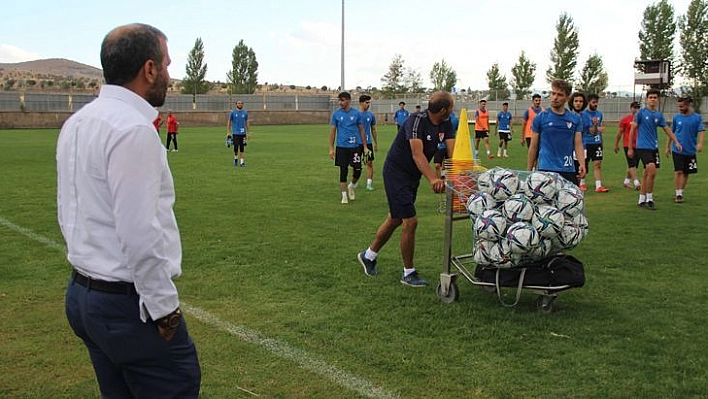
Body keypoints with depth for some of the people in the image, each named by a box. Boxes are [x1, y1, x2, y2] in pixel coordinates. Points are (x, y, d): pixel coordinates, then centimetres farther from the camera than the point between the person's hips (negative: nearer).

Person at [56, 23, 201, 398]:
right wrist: (163, 306, -14)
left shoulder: (76, 123, 9)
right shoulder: (133, 130, -20)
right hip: (128, 302, -9)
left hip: (81, 293, 9)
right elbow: (140, 234, -23)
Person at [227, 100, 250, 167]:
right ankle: (235, 158, 19)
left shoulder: (245, 112, 6)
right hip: (235, 133, -2)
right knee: (236, 147, -6)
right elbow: (229, 122, 5)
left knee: (242, 148, 1)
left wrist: (249, 133, 8)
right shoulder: (232, 112, 1)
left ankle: (242, 162, 8)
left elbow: (247, 122, 12)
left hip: (243, 133, 2)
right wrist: (228, 132, -1)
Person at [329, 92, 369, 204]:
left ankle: (351, 186, 30)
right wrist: (331, 148, 0)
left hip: (355, 145, 1)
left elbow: (361, 130, 8)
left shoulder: (356, 113, 3)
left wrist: (365, 147, 5)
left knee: (358, 171, 0)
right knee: (343, 171, 2)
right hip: (342, 146, 0)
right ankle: (344, 196, 12)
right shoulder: (336, 114, 2)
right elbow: (333, 131, 6)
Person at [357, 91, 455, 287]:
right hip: (396, 173, -9)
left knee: (395, 219, 18)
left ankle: (368, 255, 37)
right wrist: (432, 178, -54)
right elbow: (417, 154, -39)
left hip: (413, 176, 9)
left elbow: (453, 150, -12)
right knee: (410, 221, -9)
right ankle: (408, 273, 7)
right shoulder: (417, 121, -27)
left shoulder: (445, 123, -2)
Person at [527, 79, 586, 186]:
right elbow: (533, 147, 4)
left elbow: (578, 145, 4)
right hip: (546, 169, -3)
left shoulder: (575, 118, 7)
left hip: (568, 170, 3)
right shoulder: (540, 118, 0)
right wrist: (529, 171, 4)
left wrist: (582, 164, -13)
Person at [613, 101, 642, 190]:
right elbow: (619, 133, 2)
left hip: (638, 145, 5)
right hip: (628, 145, -5)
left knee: (632, 165, 11)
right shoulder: (625, 119, -3)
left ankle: (627, 181, 25)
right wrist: (616, 145, 3)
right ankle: (636, 183, -15)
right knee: (632, 164, -11)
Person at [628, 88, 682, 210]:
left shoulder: (659, 115, 9)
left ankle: (641, 200, 19)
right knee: (652, 171, -19)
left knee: (647, 174, 10)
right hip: (642, 147, -6)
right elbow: (632, 129, -4)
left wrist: (676, 142, 4)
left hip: (654, 148, 6)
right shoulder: (641, 112, -6)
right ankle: (649, 199, -7)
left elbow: (667, 129, 16)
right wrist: (630, 148, -6)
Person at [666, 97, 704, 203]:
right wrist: (668, 146, 14)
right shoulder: (676, 117, 3)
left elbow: (701, 131, -9)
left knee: (686, 173, 8)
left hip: (690, 151, 1)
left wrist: (700, 143, -27)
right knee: (678, 171, -9)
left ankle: (681, 193, 21)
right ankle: (678, 194, 0)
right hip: (677, 150, -1)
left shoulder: (697, 117, -1)